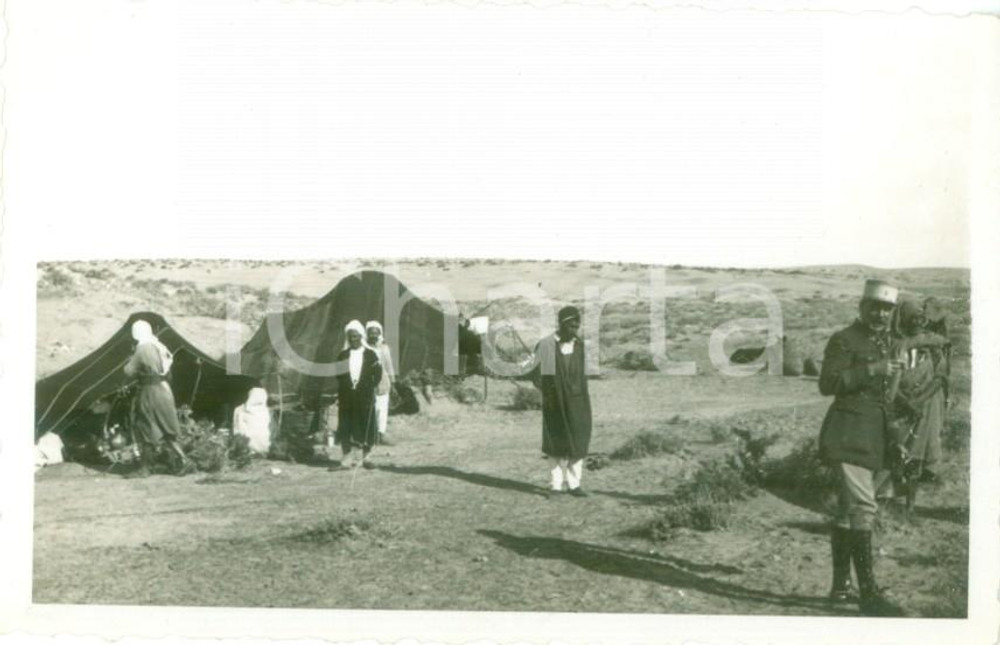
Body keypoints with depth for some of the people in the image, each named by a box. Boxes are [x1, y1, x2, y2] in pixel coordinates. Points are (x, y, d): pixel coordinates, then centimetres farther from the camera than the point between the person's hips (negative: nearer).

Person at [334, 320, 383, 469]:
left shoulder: (370, 354, 3)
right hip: (347, 397, 1)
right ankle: (348, 454, 3)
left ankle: (365, 457, 11)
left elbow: (377, 374, 3)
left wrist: (370, 387, -6)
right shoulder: (342, 355, 8)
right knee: (346, 426, -3)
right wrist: (344, 386, 0)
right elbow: (338, 374, 11)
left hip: (365, 396, -1)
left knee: (366, 426, 1)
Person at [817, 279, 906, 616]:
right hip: (849, 433, -9)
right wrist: (873, 370, -22)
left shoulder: (885, 342, 18)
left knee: (848, 509, 12)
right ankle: (868, 592, -15)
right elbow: (828, 384, -19)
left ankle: (840, 585, 19)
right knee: (861, 507, -14)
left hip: (873, 434, 9)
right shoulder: (844, 340, -8)